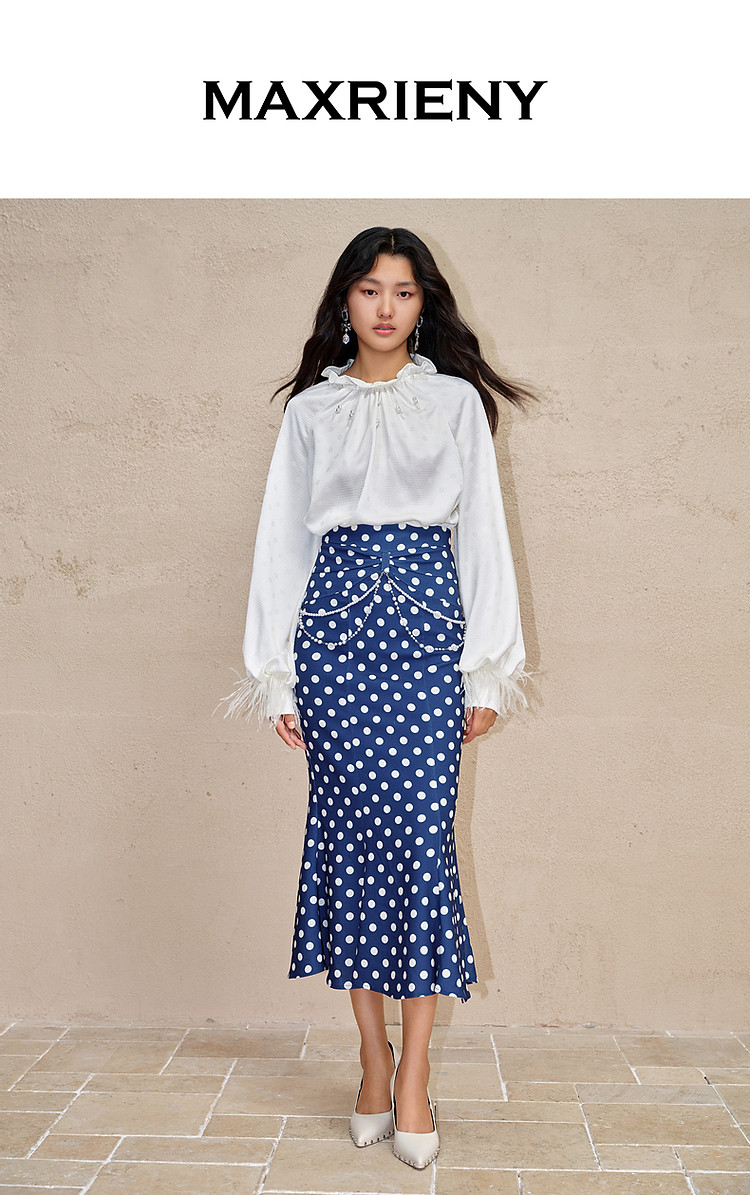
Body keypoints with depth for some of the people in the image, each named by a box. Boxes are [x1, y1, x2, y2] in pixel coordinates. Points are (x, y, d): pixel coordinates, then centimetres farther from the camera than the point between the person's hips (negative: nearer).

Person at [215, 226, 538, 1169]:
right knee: (349, 828, 0)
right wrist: (273, 672, 4)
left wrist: (487, 668, 0)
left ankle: (414, 1076, 4)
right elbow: (282, 536, 10)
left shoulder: (456, 399, 12)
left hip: (429, 626, -1)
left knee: (421, 832, -7)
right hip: (333, 621, 1)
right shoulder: (311, 408, 13)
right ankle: (372, 1061, 14)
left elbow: (483, 529, 7)